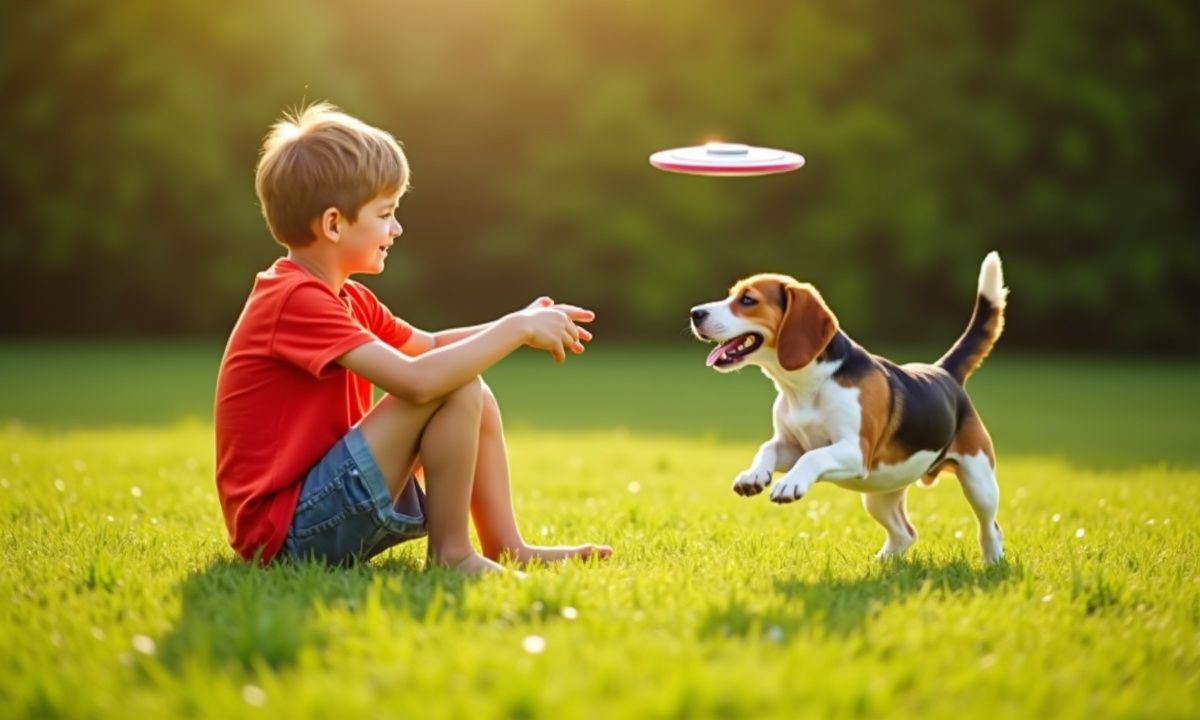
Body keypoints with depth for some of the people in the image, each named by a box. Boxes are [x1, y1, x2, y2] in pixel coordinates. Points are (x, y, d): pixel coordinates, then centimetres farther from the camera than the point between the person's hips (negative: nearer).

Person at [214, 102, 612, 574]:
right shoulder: (298, 300, -20)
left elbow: (429, 347, 20)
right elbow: (417, 379, -29)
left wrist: (518, 326, 4)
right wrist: (516, 329, -18)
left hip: (313, 508, 10)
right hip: (285, 530, -10)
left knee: (473, 394, 11)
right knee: (455, 386, -18)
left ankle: (507, 548, 11)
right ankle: (451, 553, -9)